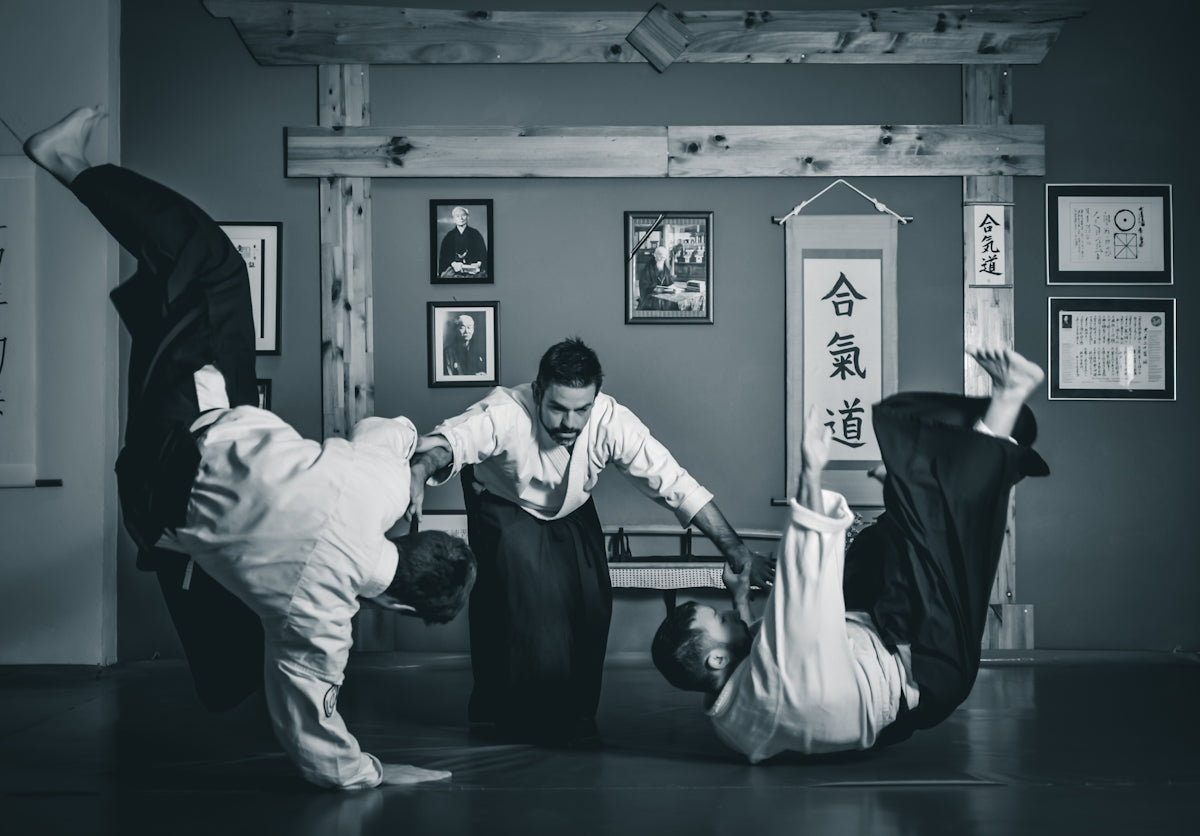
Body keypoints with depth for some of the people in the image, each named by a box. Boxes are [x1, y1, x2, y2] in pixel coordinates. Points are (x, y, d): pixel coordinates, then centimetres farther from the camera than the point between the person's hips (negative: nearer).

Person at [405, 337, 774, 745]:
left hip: (572, 513, 3)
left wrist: (736, 550, -32)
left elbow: (676, 484, -29)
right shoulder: (505, 413, -39)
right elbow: (451, 438, -57)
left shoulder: (612, 421, -31)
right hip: (505, 507, -3)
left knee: (592, 600, -13)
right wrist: (422, 467, -81)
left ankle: (576, 712, 9)